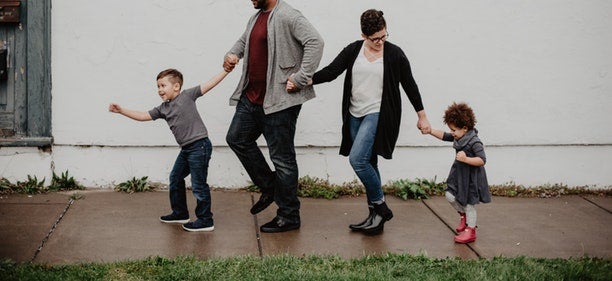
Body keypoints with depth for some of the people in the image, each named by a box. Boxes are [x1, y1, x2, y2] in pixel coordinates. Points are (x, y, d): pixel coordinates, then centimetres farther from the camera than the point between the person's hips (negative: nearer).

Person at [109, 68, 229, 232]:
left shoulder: (187, 96, -6)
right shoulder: (163, 109, 12)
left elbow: (209, 85, -8)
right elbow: (143, 116, 14)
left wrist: (225, 71, -13)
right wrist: (121, 111, 8)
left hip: (199, 145, -9)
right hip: (186, 148, 9)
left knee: (198, 184, -5)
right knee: (175, 178, 18)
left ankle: (205, 221, 4)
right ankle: (180, 213, 34)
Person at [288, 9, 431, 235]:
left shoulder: (394, 54, -4)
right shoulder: (353, 51, 4)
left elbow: (409, 85, 3)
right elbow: (331, 71, -2)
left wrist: (422, 116, 8)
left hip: (378, 114, -5)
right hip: (355, 115, 5)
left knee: (357, 159, -19)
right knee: (368, 164, 9)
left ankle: (380, 207, -4)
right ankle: (376, 217, 18)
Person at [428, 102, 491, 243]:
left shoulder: (474, 142, -23)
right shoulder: (458, 137, 2)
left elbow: (482, 160, -27)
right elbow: (444, 136, 14)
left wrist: (466, 159, -35)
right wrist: (430, 131, 3)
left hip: (471, 177, -8)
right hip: (459, 174, 8)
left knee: (468, 203, 1)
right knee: (450, 196, 5)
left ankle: (470, 230, 16)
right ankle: (463, 215, 31)